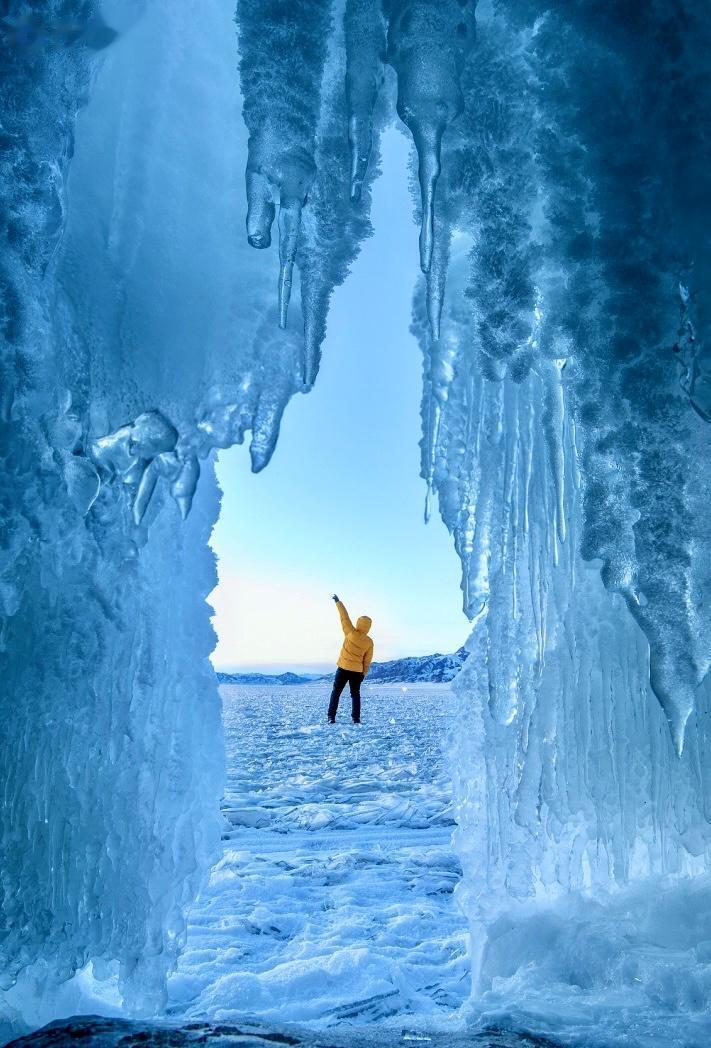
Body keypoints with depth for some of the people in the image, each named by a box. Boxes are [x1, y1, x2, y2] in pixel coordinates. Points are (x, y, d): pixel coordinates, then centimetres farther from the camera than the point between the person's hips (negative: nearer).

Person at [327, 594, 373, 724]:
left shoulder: (351, 633, -14)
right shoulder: (369, 642, -6)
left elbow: (344, 616, -7)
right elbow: (367, 660, 0)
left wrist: (338, 601, 1)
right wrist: (364, 673, 11)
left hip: (343, 669, -2)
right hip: (357, 671, 2)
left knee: (336, 692, 9)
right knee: (355, 694, 13)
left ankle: (331, 717, 2)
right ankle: (356, 719, 3)